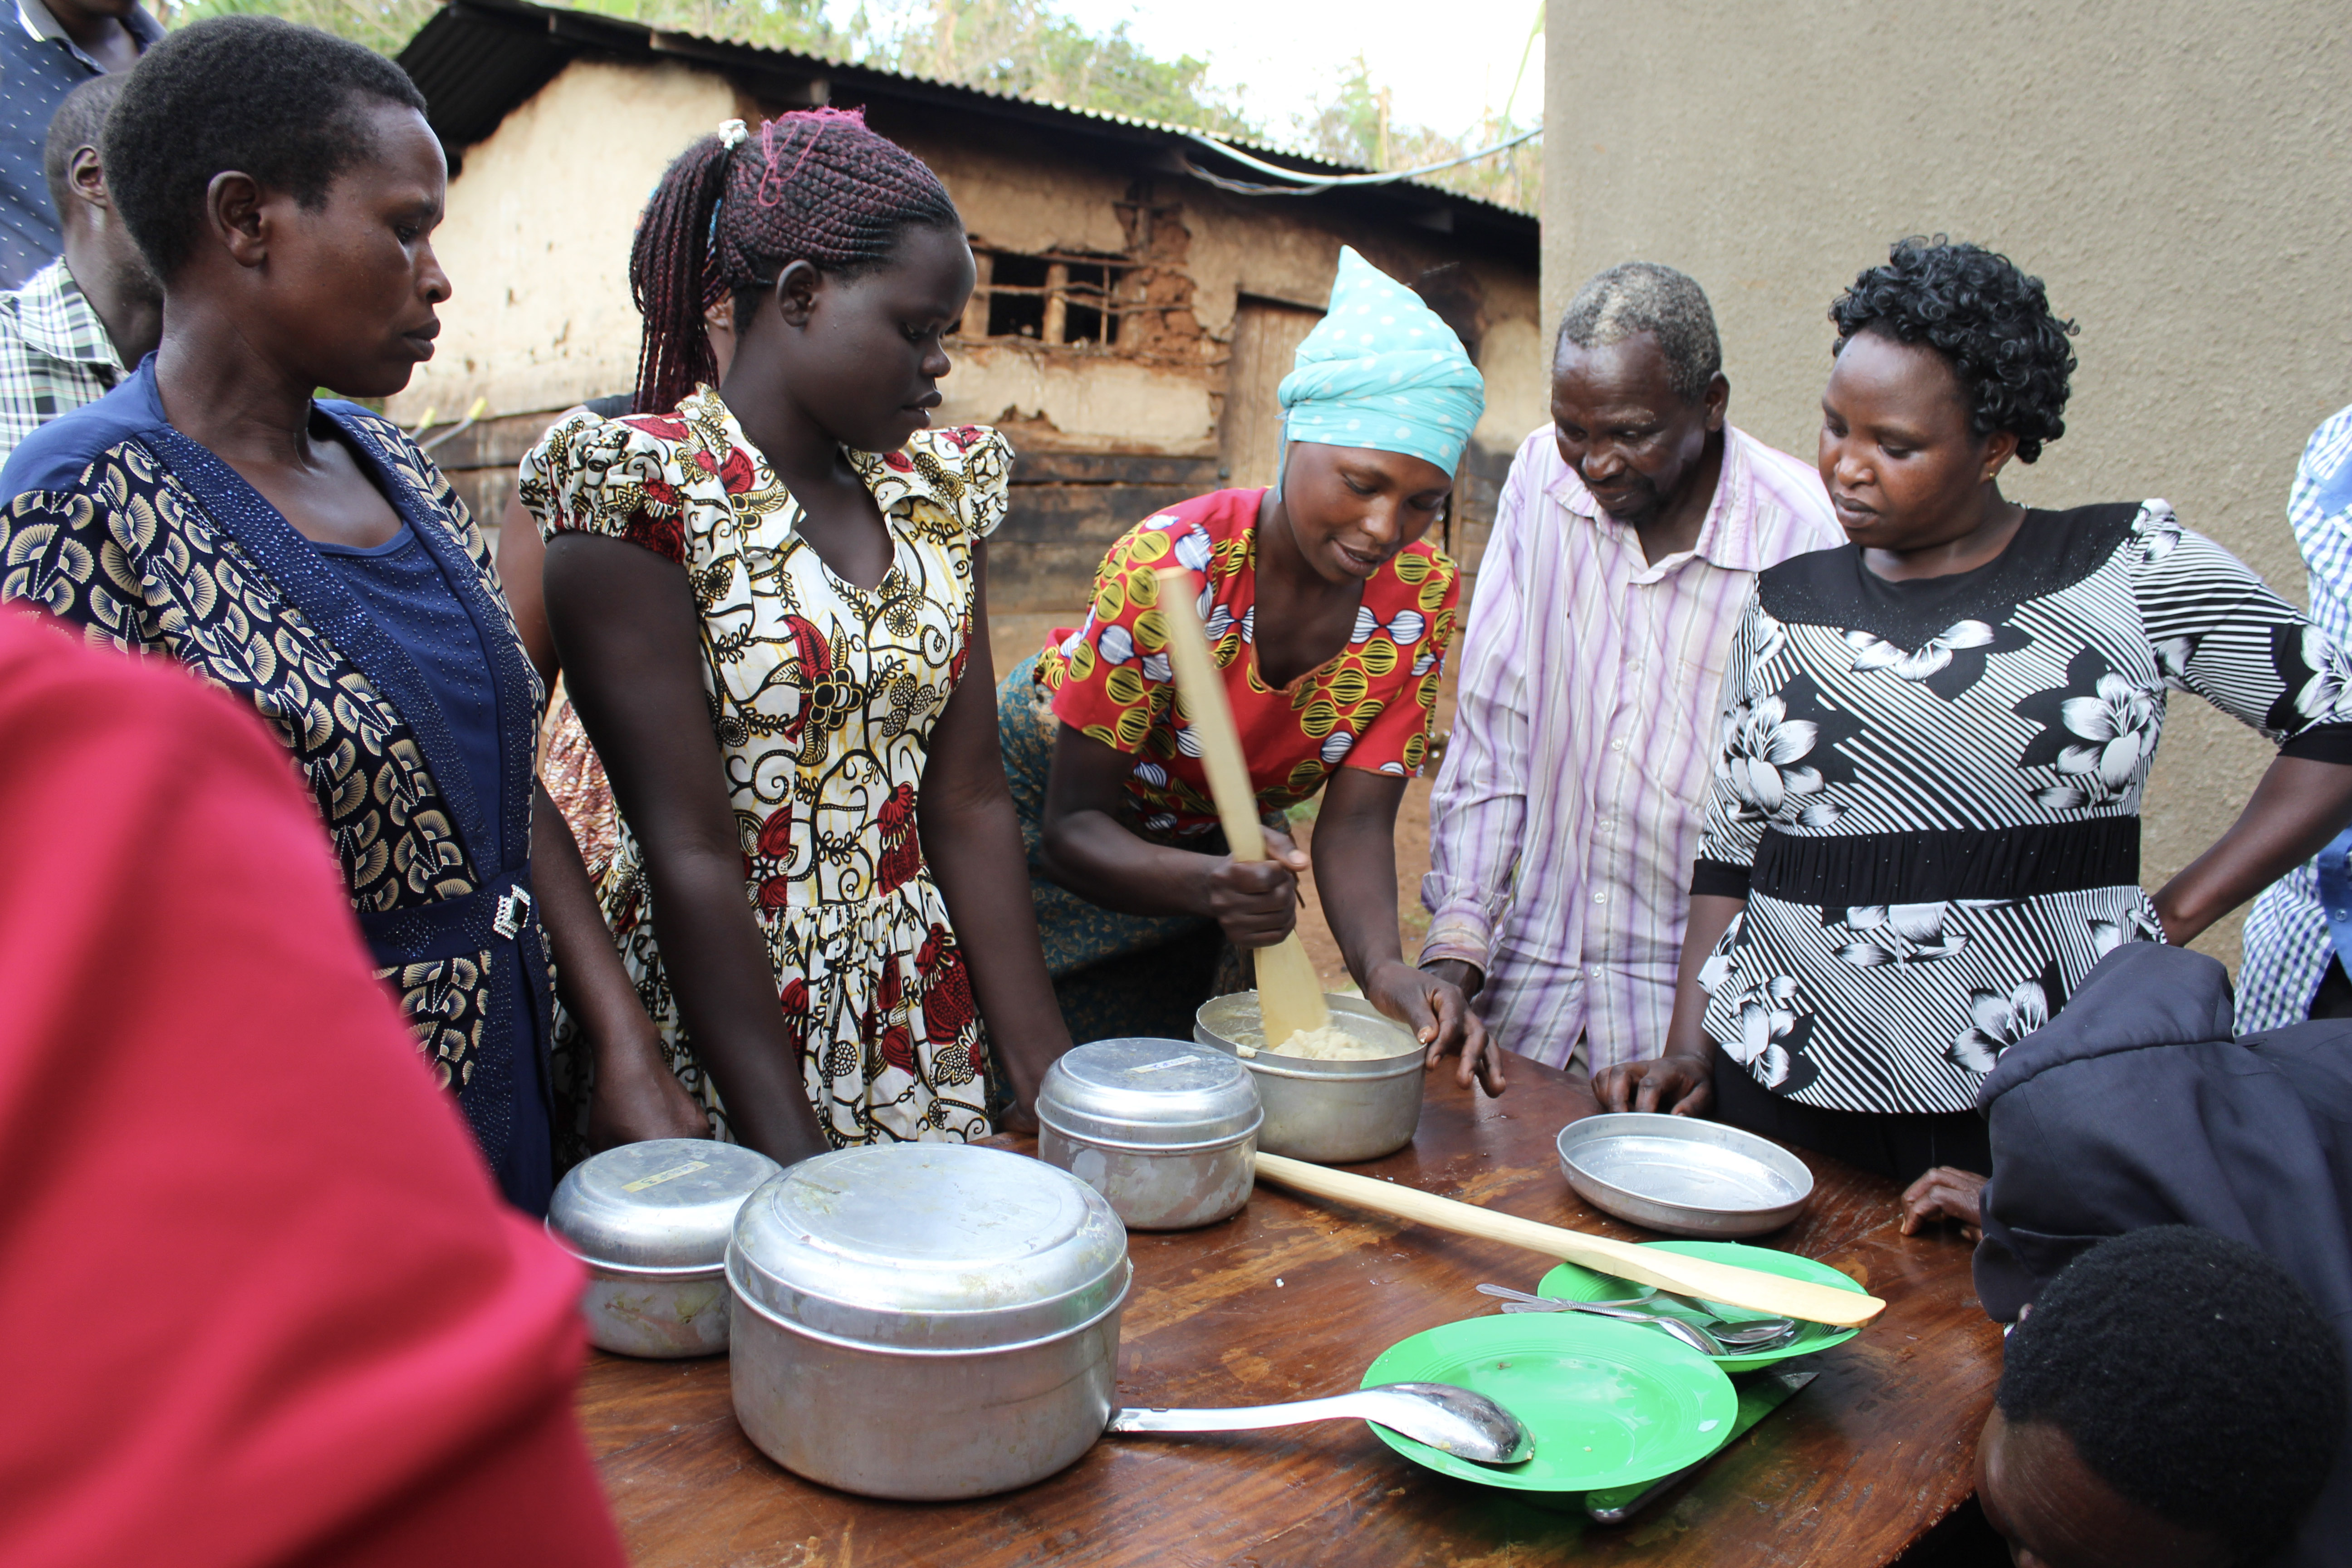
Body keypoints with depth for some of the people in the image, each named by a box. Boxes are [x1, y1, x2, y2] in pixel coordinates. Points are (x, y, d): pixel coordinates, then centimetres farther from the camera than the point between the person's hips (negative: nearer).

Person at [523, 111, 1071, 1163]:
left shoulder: (938, 488, 4)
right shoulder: (639, 488, -14)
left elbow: (967, 805, 1)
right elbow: (690, 852, -19)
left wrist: (1045, 1070, -4)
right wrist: (798, 1162, -20)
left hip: (927, 1035, 5)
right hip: (721, 1039, -5)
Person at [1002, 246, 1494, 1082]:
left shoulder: (1423, 599, -17)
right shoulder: (1167, 565, -32)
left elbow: (1355, 818, -18)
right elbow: (1075, 827, -28)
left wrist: (1383, 964, -37)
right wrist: (1210, 885, -47)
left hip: (1215, 846, 4)